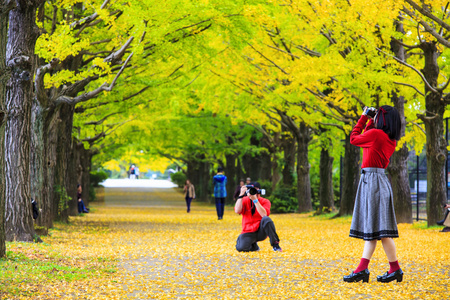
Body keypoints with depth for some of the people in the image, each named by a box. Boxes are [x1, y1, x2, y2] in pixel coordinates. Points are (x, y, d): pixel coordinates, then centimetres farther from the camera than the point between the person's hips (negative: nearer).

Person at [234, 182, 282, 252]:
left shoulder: (265, 201, -2)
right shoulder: (244, 200, 1)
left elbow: (264, 214, -22)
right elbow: (237, 211, -19)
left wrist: (255, 200, -27)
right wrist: (241, 195, -23)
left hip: (261, 232, -1)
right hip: (248, 232, 1)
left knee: (266, 219, -32)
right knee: (240, 248, -28)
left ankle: (275, 244, -20)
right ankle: (253, 245, 10)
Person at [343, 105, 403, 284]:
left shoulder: (376, 134, -14)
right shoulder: (390, 140, 12)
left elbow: (354, 138, 1)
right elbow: (367, 138, 27)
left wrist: (363, 118, 10)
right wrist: (370, 121, 20)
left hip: (372, 180, -10)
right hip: (379, 180, 10)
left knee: (378, 228, -7)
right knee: (371, 226, 7)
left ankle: (395, 269, -4)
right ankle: (362, 269, 7)